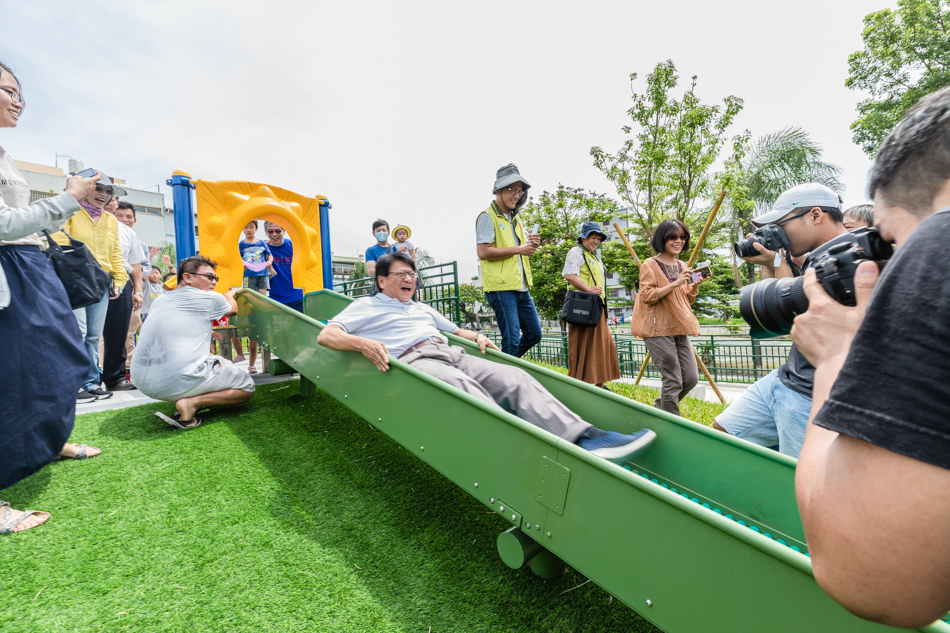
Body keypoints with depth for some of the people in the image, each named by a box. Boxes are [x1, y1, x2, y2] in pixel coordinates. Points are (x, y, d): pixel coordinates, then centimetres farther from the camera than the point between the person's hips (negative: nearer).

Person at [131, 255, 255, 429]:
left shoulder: (158, 301, 17)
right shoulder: (210, 298, -1)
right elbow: (233, 309, 23)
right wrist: (230, 294, 44)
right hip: (179, 381, -7)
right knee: (247, 387, 8)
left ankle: (182, 399, 9)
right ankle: (191, 403, -11)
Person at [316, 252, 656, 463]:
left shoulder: (423, 309, 35)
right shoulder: (366, 306, 16)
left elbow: (455, 329, 39)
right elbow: (326, 336, 3)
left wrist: (476, 336, 16)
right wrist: (361, 343, -18)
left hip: (453, 354, 6)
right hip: (414, 361, -5)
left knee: (515, 377, -18)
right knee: (464, 387, -38)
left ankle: (585, 437, -30)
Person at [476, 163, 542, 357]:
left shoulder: (515, 219, 20)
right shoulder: (488, 216, -6)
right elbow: (483, 252, -18)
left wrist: (531, 245, 3)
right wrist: (517, 249, -16)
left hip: (521, 287, 9)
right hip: (501, 288, -9)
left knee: (534, 334, 12)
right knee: (512, 339, -9)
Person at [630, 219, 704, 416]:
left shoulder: (683, 267, 15)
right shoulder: (650, 265, -5)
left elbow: (688, 300, 19)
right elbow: (646, 296, -15)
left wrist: (694, 287, -1)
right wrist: (674, 284, -21)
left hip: (679, 328, 7)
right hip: (658, 328, -7)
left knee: (691, 378, 7)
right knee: (672, 381, -6)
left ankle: (658, 409, 27)